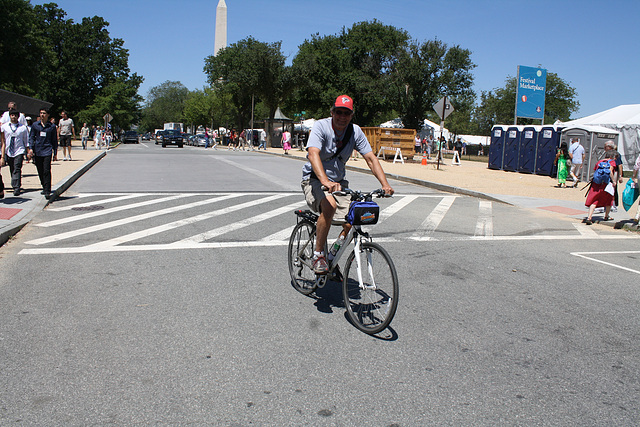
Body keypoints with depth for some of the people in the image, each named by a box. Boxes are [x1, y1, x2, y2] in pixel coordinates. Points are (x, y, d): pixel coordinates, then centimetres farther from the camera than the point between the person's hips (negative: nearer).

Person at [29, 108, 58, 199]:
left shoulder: (52, 126, 4)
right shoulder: (35, 125, 9)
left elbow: (54, 140, 9)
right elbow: (32, 137, 12)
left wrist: (55, 154, 8)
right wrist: (31, 148, -3)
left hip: (47, 151, -3)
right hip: (37, 151, 3)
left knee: (46, 171, -12)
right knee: (40, 172, 9)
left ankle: (47, 191, -13)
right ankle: (44, 188, 26)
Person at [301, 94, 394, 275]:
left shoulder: (355, 131, -5)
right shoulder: (321, 126, -18)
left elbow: (371, 158, -7)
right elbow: (313, 154, -34)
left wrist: (385, 184, -22)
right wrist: (325, 181, -51)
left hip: (339, 182, 5)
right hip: (314, 179, -4)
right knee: (330, 205, -36)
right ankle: (318, 255, -19)